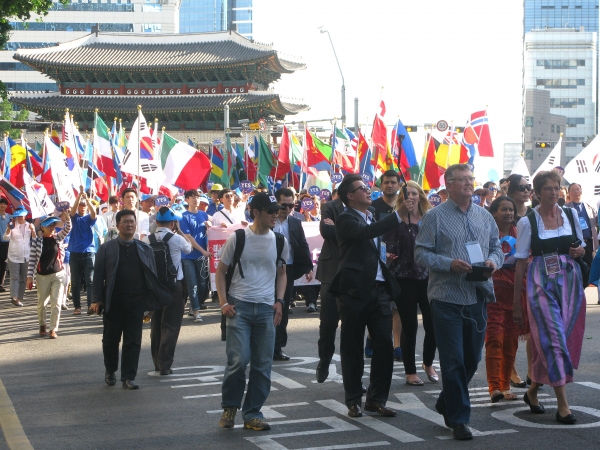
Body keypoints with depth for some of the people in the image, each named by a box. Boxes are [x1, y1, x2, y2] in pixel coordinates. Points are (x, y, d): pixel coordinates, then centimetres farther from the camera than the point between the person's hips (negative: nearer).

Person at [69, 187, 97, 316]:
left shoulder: (89, 218, 7)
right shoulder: (75, 218, 8)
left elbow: (94, 212, -14)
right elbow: (73, 208, -12)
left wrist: (86, 197, -26)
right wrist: (80, 194, -24)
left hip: (88, 253, -1)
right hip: (75, 253, 1)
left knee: (90, 281, -7)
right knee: (75, 282, 3)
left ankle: (91, 305, -11)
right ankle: (77, 306, 7)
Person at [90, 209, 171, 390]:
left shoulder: (145, 250, 7)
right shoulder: (107, 248, 2)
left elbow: (152, 276, 8)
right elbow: (98, 274, -1)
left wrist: (154, 299, 0)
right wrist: (97, 299, -7)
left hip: (136, 302, 1)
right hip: (113, 302, -1)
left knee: (133, 341, 0)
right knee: (110, 339, 11)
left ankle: (128, 377, 6)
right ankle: (110, 371, 31)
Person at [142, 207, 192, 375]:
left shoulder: (147, 240, -1)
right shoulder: (177, 239, -11)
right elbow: (189, 248, 11)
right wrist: (179, 230, 16)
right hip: (173, 286, -4)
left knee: (156, 324, 16)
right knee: (170, 326, 0)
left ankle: (157, 362, 24)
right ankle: (165, 364, -4)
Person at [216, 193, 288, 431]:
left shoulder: (280, 242, 7)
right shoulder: (238, 238, -2)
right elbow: (221, 271, 4)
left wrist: (279, 301, 5)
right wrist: (224, 302, -6)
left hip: (266, 308, 3)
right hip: (239, 306, -3)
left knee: (263, 364, 3)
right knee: (238, 360, -10)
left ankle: (252, 414, 14)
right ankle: (229, 406, 12)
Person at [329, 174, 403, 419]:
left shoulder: (374, 217, 19)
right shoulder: (345, 219, -5)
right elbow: (366, 232, -25)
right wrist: (398, 216, -27)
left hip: (379, 289, 6)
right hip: (355, 291, -6)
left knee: (385, 346, 2)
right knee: (352, 349, 3)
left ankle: (376, 399, 13)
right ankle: (353, 401, 13)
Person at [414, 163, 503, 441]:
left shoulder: (484, 217, 13)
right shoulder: (435, 217, -3)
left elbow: (496, 248, 17)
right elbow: (421, 254, -6)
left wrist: (493, 260, -5)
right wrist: (450, 264, -19)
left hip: (479, 297, 5)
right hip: (447, 298, -5)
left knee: (472, 358, 13)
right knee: (453, 361, -3)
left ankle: (446, 403, 34)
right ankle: (458, 418, 6)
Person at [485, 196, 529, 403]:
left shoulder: (519, 233, 12)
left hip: (515, 289, 5)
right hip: (494, 288, -5)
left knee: (511, 339, 7)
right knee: (494, 337, -13)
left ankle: (505, 386, 16)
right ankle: (494, 387, -16)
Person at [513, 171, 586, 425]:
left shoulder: (571, 215, 8)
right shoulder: (527, 222, -2)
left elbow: (580, 247, 21)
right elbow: (521, 263, -1)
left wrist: (580, 251, -5)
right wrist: (516, 301, -1)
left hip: (570, 282, 4)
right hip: (541, 284, -4)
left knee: (566, 336, 6)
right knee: (554, 337, -10)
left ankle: (533, 390, 27)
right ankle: (563, 405, -9)